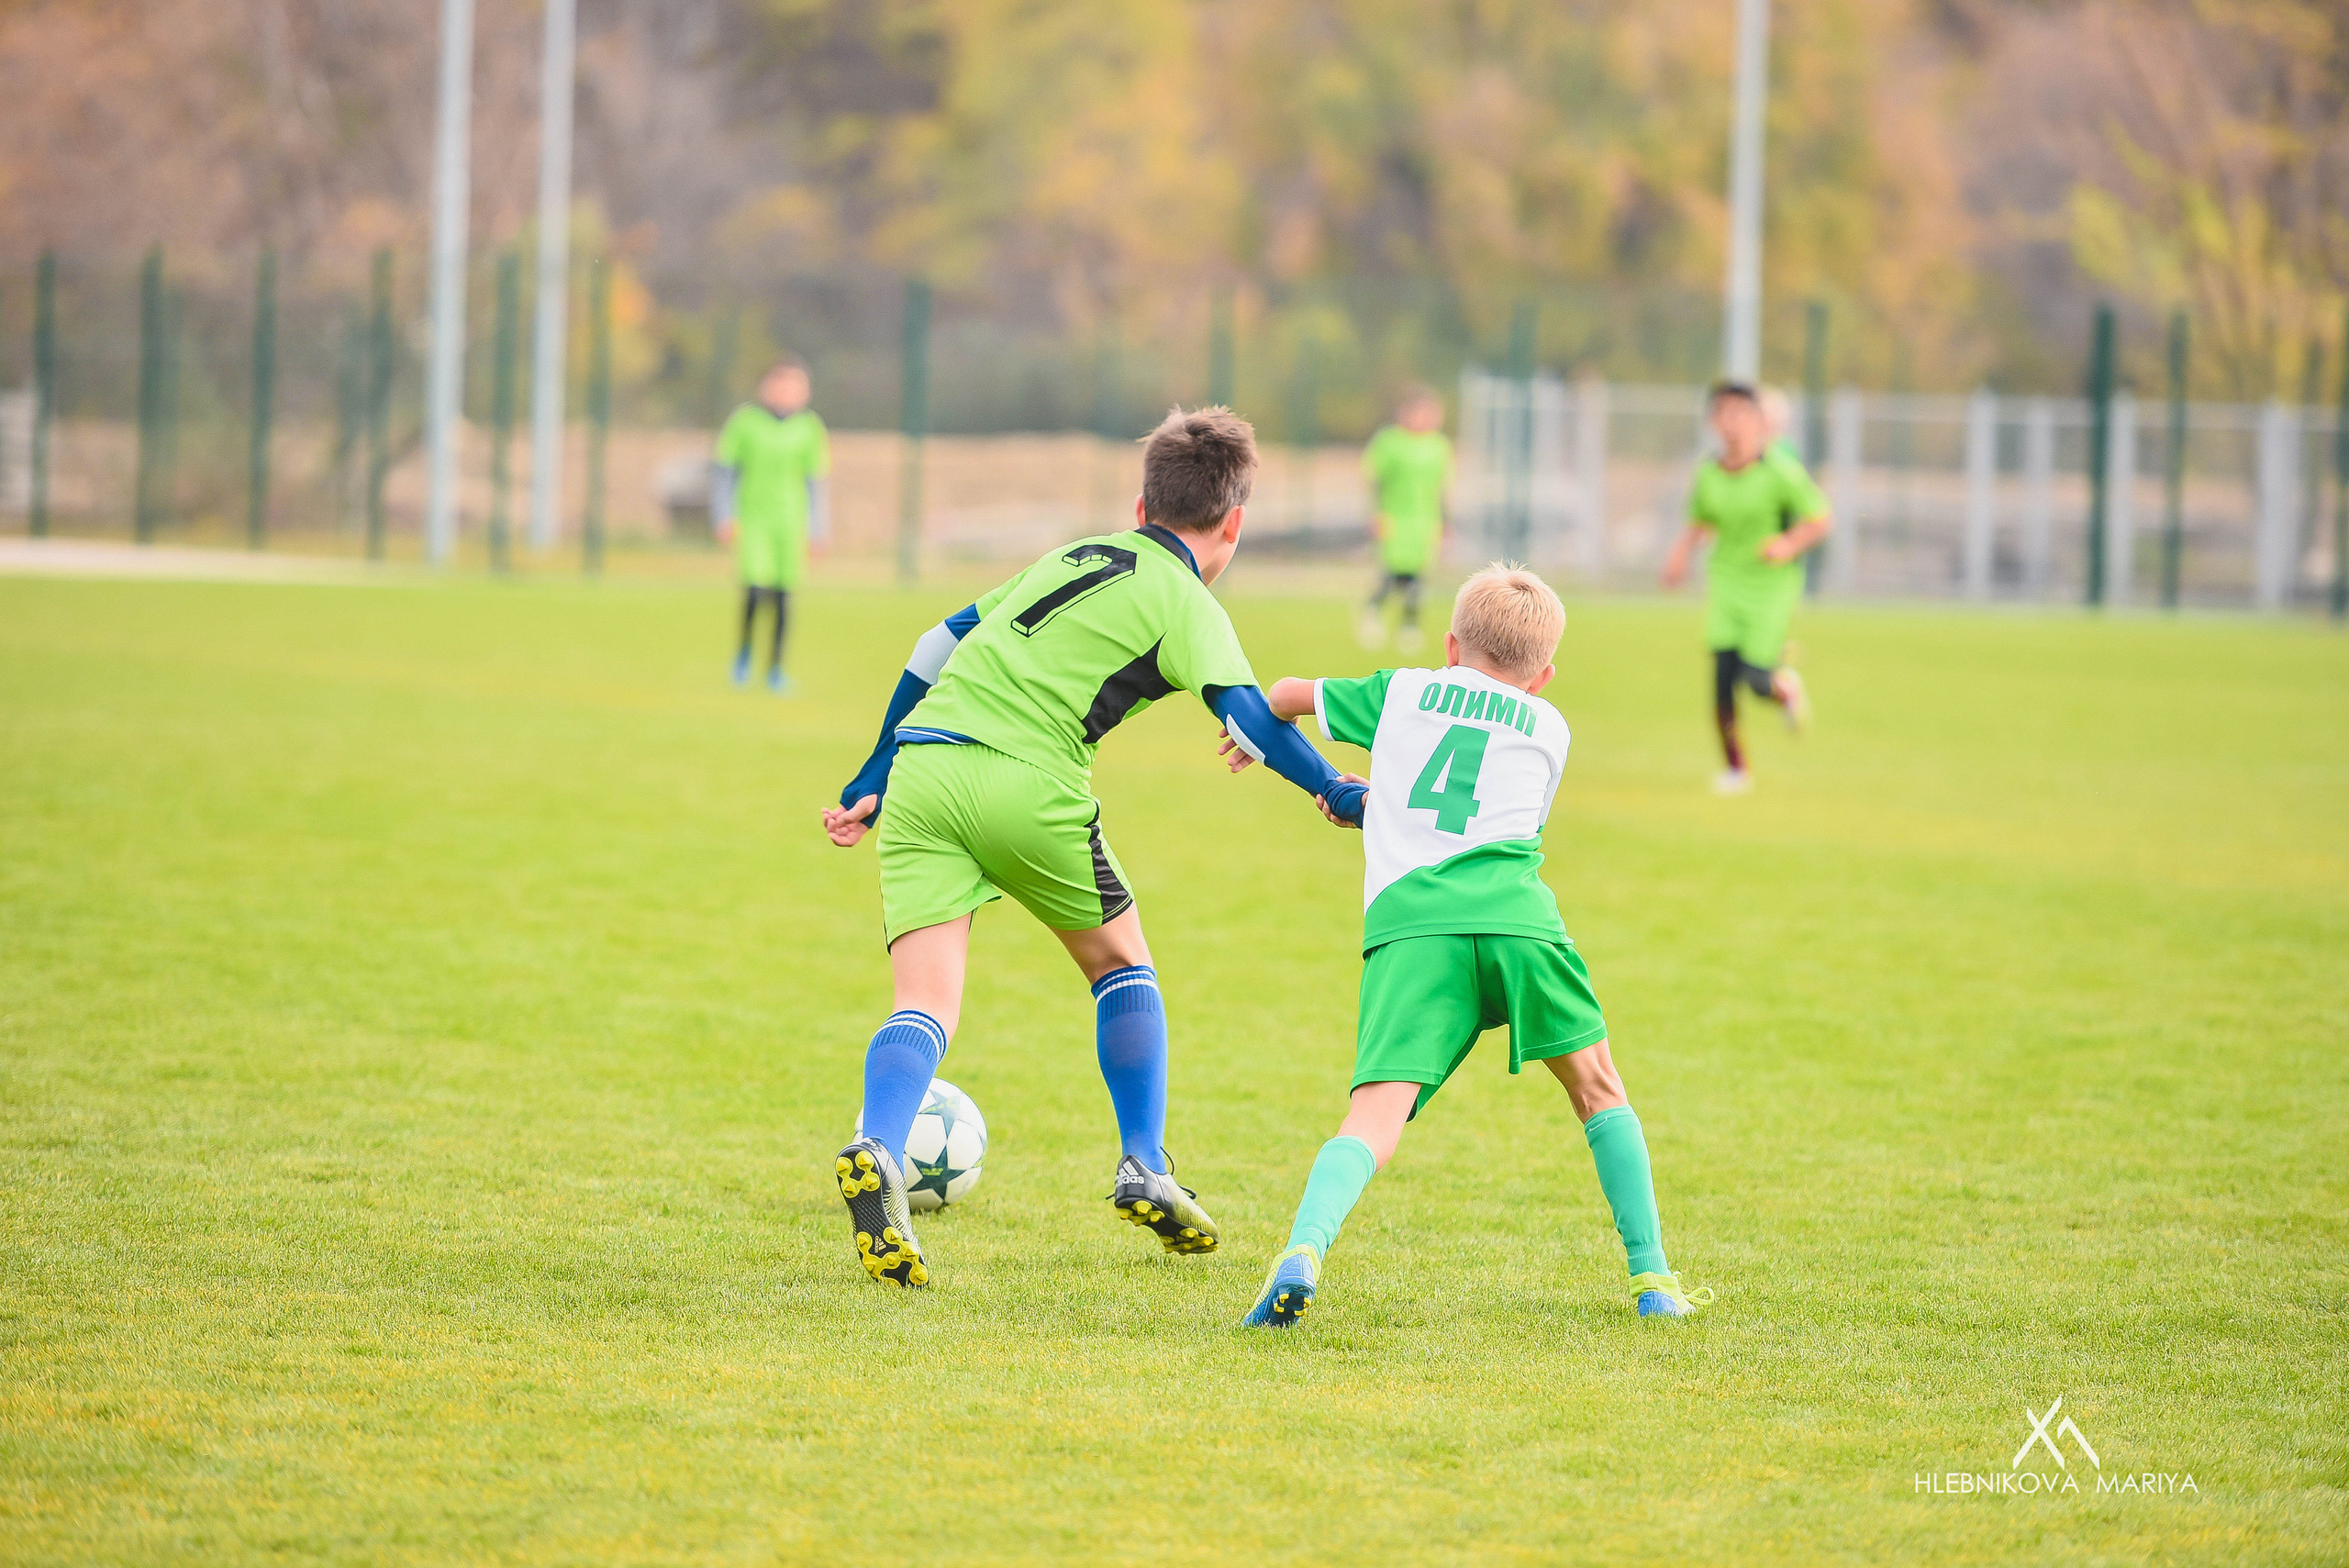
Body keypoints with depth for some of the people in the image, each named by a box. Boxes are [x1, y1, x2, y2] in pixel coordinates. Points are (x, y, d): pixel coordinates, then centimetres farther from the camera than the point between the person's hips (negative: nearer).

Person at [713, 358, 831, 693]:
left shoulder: (809, 427, 4)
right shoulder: (744, 421, -1)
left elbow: (818, 480, 9)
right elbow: (723, 471, 4)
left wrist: (818, 530, 6)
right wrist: (724, 517, -3)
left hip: (791, 522, 2)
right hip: (753, 517, -2)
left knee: (783, 594, -1)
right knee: (756, 584, -17)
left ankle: (775, 668, 10)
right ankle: (744, 649, 7)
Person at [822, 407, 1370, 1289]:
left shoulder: (1076, 557, 27)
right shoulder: (1186, 603, 7)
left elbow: (941, 645, 27)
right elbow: (1249, 717, -8)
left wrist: (873, 780, 29)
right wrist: (1337, 794, 4)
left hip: (921, 762, 5)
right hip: (1027, 784, -5)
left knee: (925, 1005, -5)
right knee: (1120, 963, 21)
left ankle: (875, 1153, -33)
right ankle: (1145, 1173, 18)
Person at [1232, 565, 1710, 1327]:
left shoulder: (1402, 691, 27)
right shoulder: (1548, 728, 27)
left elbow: (1289, 694, 40)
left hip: (1409, 924, 0)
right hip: (1516, 916, 0)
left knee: (1375, 1118, -12)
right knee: (1596, 1086, 20)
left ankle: (1304, 1249, -38)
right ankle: (1651, 1277, 18)